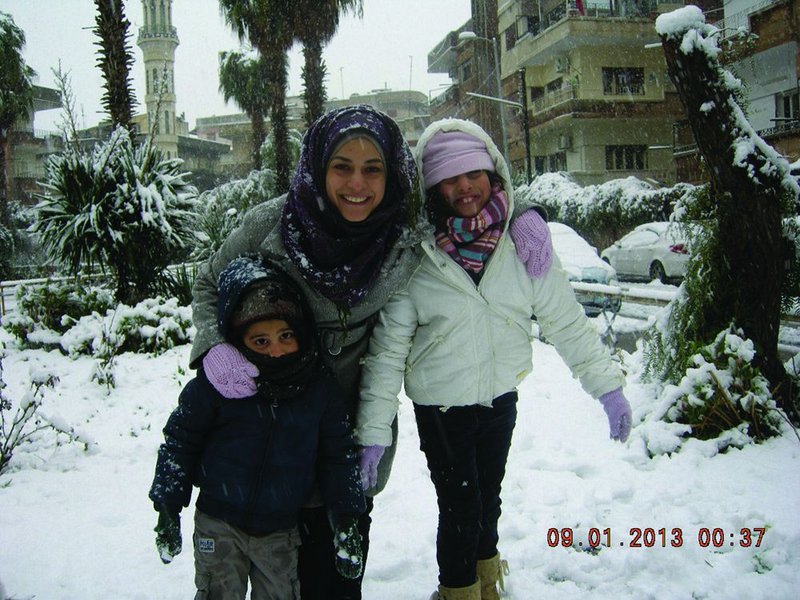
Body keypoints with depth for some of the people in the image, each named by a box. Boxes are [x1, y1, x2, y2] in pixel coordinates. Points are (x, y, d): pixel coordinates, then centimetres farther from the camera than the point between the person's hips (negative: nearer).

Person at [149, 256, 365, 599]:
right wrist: (168, 509, -2)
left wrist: (347, 520, -2)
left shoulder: (320, 388, -9)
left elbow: (338, 456, 0)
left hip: (281, 530, 2)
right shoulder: (215, 382, -15)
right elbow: (179, 441, -3)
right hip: (219, 524, -1)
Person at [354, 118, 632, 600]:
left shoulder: (525, 243, -9)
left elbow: (567, 321, -2)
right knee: (459, 507, 5)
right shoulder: (414, 255, -16)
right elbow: (388, 347, -14)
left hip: (501, 398, 3)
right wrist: (373, 430, -15)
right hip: (440, 405, -3)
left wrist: (607, 384, -3)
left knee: (488, 496, 21)